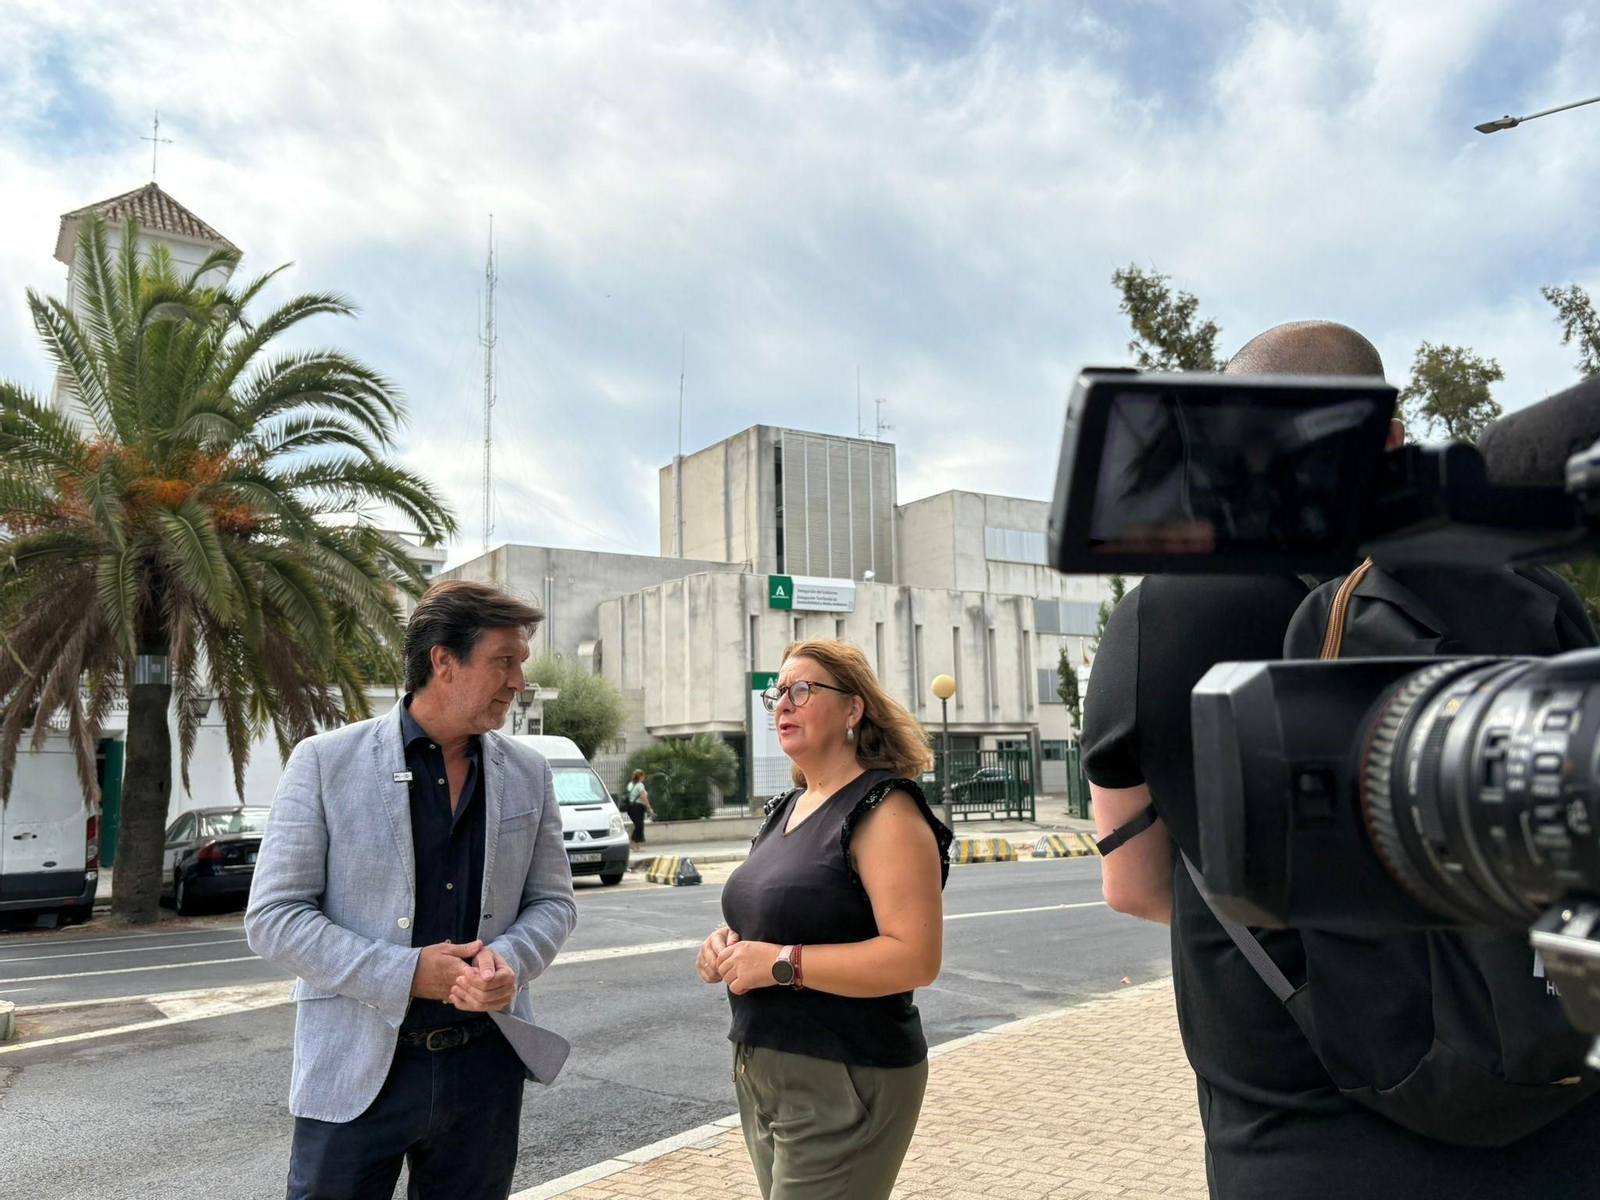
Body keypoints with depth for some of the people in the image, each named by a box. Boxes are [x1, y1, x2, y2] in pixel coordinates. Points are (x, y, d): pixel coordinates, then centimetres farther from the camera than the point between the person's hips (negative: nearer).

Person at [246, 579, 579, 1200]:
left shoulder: (528, 772, 3)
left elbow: (552, 899, 8)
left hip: (485, 1068, 3)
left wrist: (509, 960, -14)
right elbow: (272, 916, -8)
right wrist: (405, 974, -18)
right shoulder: (325, 762, -8)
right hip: (357, 1070, -3)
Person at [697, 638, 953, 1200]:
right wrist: (728, 943, 2)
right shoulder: (786, 809, 12)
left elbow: (916, 958, -24)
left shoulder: (883, 808, -15)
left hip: (841, 1084, -8)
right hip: (760, 1070, 9)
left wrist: (781, 962, -23)